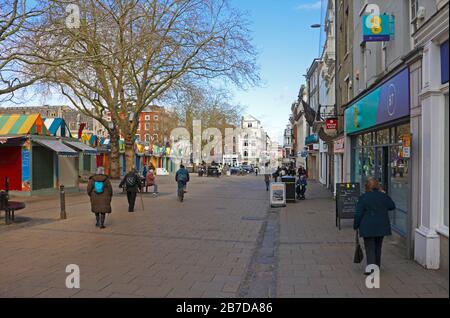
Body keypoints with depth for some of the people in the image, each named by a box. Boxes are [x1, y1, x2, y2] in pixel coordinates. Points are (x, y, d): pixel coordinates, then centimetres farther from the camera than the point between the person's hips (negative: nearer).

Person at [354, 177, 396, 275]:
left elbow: (358, 214, -10)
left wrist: (356, 225, 1)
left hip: (368, 228, -4)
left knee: (370, 248, 2)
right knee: (378, 247, 17)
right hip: (381, 227, 4)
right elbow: (392, 206, 14)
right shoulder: (383, 196, -2)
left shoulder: (363, 198, -11)